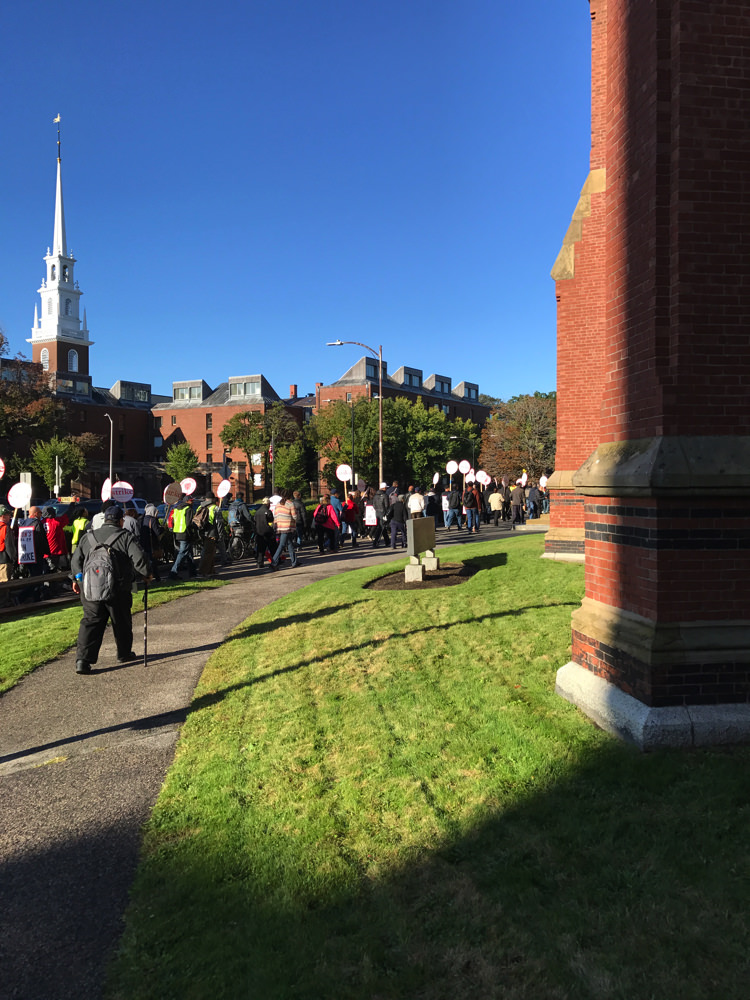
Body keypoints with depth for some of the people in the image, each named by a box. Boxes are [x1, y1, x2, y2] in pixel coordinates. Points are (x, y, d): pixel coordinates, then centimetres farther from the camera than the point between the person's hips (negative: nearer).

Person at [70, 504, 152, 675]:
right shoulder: (125, 536, -2)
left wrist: (77, 579, 29)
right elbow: (139, 558, -11)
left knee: (91, 621, 4)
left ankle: (83, 659, -8)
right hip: (117, 588, -3)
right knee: (121, 621, 14)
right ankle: (124, 654, 29)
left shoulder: (88, 536, 14)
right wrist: (146, 574, 5)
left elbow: (76, 559, 18)